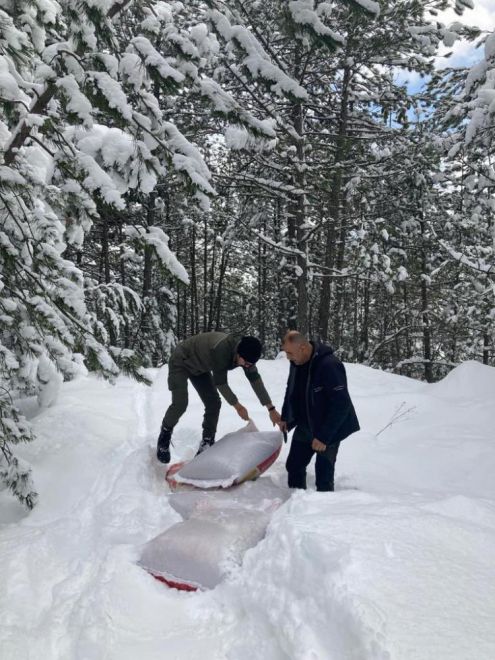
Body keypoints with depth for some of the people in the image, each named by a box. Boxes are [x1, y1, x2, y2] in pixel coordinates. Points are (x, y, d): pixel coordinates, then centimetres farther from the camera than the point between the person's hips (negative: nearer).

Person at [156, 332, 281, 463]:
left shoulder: (245, 352, -18)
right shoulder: (221, 349, -41)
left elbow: (255, 379, -10)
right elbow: (220, 382, -30)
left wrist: (271, 409, -11)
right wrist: (237, 405, -17)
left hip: (198, 366, 7)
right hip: (181, 362, -7)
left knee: (213, 403, -2)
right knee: (180, 404, -17)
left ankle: (207, 445, 9)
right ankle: (165, 435, 9)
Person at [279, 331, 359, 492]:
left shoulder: (329, 365, -29)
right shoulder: (296, 363, -4)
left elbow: (341, 404, -28)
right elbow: (291, 390, 15)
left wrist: (324, 436, -27)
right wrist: (285, 417, 13)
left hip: (329, 429, -7)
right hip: (305, 427, 7)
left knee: (323, 472, -6)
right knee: (294, 466, 11)